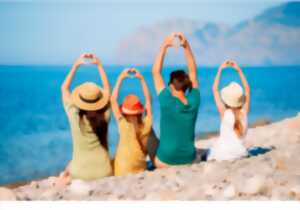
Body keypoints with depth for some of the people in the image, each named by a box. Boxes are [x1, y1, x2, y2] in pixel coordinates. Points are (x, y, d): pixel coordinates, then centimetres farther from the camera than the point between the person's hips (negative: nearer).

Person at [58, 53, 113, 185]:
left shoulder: (75, 116, -12)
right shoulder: (104, 116, -9)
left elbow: (64, 88, 3)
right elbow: (107, 88, 8)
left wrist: (76, 65, 5)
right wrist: (99, 65, 12)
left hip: (80, 173, 0)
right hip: (104, 173, 0)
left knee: (69, 168, 33)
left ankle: (66, 180, 14)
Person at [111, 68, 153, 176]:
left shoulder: (124, 125, -17)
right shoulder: (146, 125, -9)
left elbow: (113, 100, -14)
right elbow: (148, 99, 2)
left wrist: (120, 79, -11)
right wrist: (141, 79, 4)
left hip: (123, 171, -3)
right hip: (141, 169, 3)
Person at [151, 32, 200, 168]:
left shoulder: (168, 102, -18)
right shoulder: (194, 102, -9)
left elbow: (155, 72, -11)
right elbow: (193, 71, 1)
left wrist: (164, 46, -10)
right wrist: (186, 46, -4)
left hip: (165, 162, -3)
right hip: (189, 159, 4)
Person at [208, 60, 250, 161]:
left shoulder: (224, 112, -11)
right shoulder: (244, 112, -3)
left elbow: (215, 89, -2)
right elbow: (247, 89, 10)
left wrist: (220, 69, 1)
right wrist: (239, 70, 11)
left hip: (222, 154, -3)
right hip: (239, 154, 3)